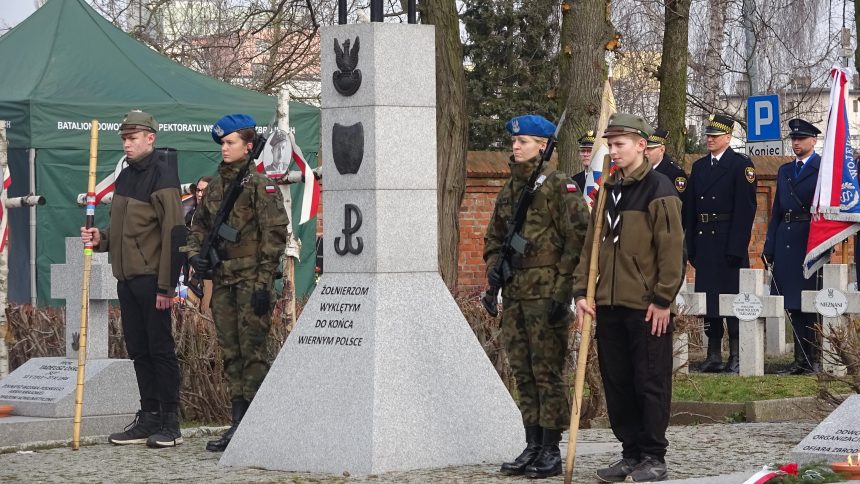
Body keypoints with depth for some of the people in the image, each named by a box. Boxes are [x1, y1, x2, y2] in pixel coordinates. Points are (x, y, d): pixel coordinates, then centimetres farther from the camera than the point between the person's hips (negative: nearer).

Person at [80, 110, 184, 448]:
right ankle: (149, 418, 17)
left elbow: (173, 232, -16)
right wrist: (101, 238, 4)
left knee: (160, 348, -4)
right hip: (127, 278, 9)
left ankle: (170, 423, 1)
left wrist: (167, 284, -19)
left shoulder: (162, 175, -10)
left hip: (151, 278, -9)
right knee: (138, 350, 11)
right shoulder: (125, 177, 17)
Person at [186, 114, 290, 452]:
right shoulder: (215, 186, 14)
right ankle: (239, 424, 14)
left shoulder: (261, 186, -7)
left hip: (251, 280, -7)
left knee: (252, 351, -7)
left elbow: (274, 235, -11)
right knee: (231, 353, 9)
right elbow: (199, 225, 25)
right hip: (222, 281, 7)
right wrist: (194, 253, 4)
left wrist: (264, 283, -15)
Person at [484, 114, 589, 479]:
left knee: (548, 372, -5)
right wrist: (493, 266, 8)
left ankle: (551, 451, 0)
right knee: (523, 373, 10)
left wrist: (563, 290, -16)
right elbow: (494, 237, 28)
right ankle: (532, 447, 17)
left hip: (546, 294, -8)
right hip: (514, 295, 8)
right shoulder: (510, 189, 17)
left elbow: (578, 238, -12)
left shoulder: (560, 186, -7)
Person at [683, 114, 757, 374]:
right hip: (704, 243, 6)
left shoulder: (741, 165, -3)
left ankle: (737, 357, -3)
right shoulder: (699, 167, 15)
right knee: (708, 297, 7)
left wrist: (736, 247, -16)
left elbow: (745, 208, -10)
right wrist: (691, 247, 8)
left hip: (729, 243, -6)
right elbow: (690, 209, 15)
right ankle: (714, 355, 13)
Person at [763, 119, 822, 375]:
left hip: (812, 244, -6)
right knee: (794, 304, 6)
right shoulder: (784, 171, 18)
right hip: (786, 243, 6)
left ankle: (813, 358, 1)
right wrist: (769, 247, 11)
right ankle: (802, 358, 11)